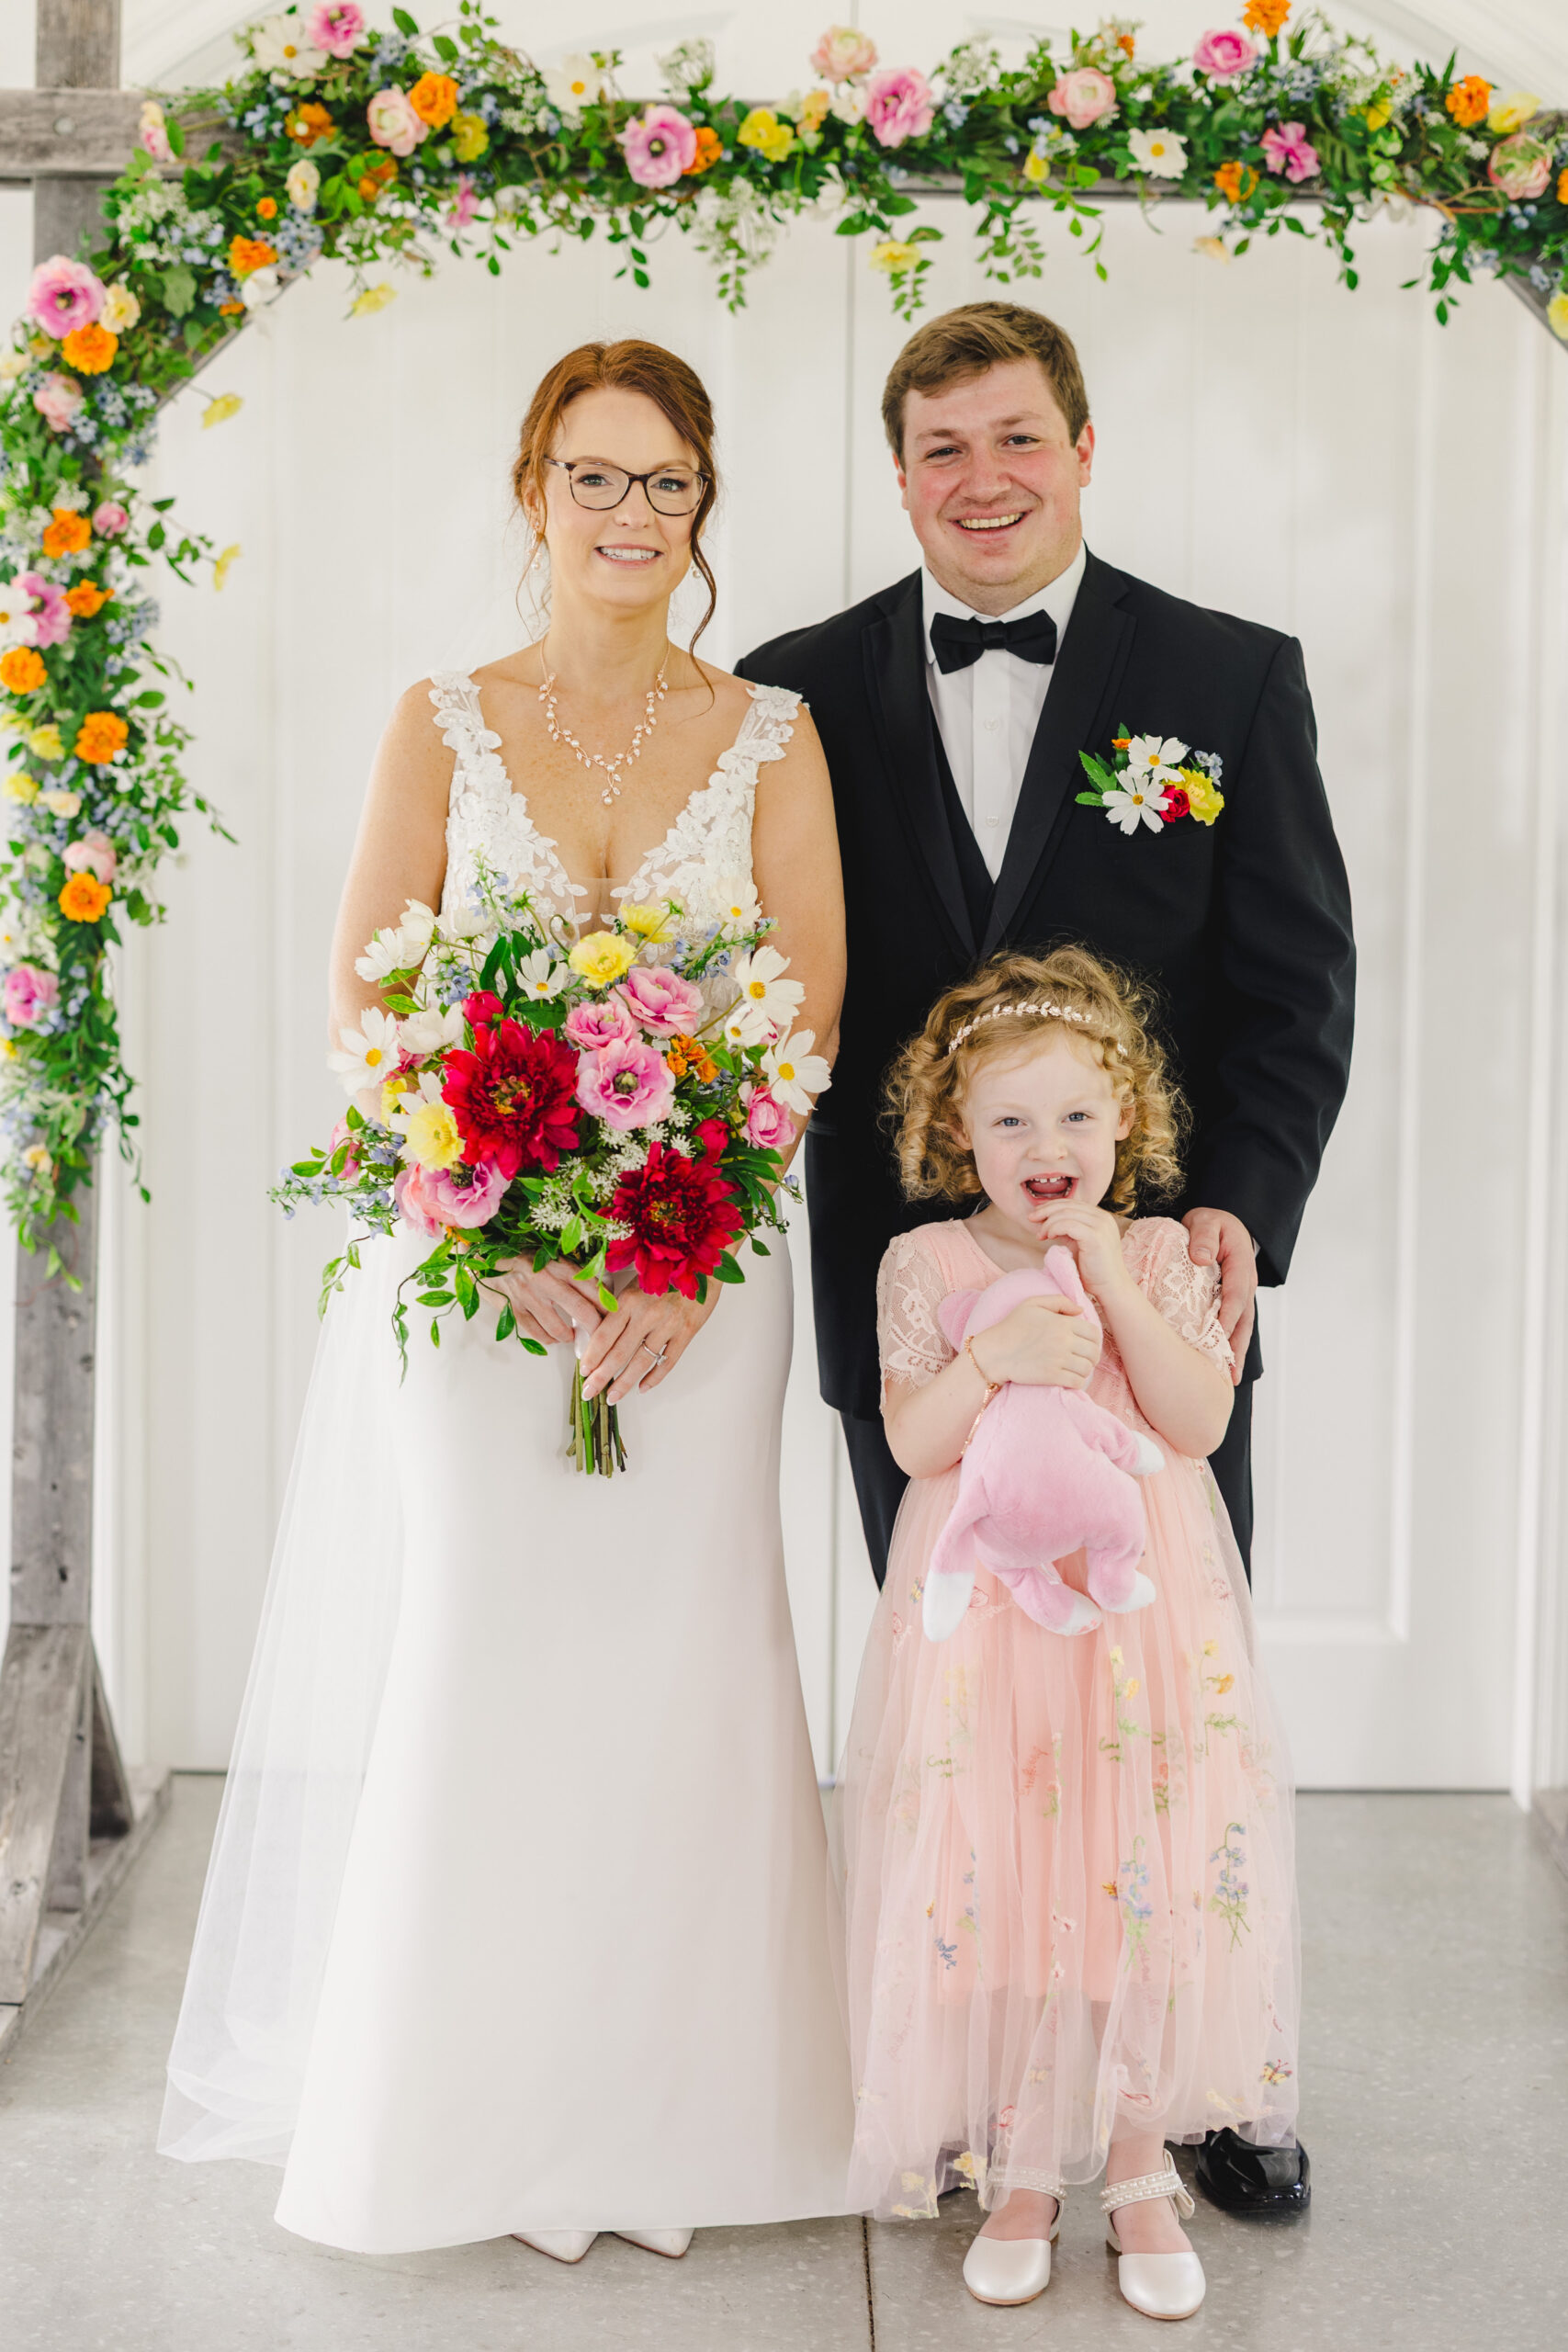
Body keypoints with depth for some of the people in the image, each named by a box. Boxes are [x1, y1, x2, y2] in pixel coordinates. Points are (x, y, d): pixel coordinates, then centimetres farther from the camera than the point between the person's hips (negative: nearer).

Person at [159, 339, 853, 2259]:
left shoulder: (770, 737, 7)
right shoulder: (443, 725, 6)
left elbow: (808, 1013, 0)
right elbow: (364, 1002, -1)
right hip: (470, 1248, 0)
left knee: (674, 1644, 1)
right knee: (472, 1633, -1)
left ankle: (666, 2110, 18)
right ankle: (464, 2112, 16)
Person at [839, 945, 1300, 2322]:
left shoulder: (1160, 1256, 4)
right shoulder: (927, 1266, 1)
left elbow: (1198, 1421, -8)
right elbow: (912, 1442, -7)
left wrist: (1113, 1288, -13)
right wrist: (997, 1354, -22)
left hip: (1142, 1609, 1)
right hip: (983, 1613, -1)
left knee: (1141, 1872, 1)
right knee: (995, 1880, 1)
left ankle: (1137, 2159, 19)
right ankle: (1021, 2168, 18)